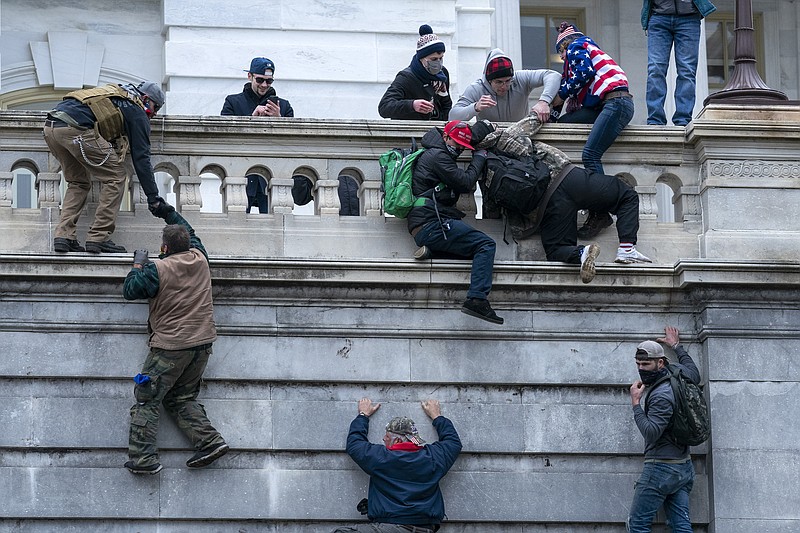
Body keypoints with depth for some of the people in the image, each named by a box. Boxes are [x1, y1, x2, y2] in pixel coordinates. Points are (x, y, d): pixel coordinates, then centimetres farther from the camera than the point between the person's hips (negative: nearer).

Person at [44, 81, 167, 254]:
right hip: (75, 128, -8)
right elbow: (141, 157, 7)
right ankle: (98, 238, 0)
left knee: (78, 182, 23)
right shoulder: (137, 112, 11)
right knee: (115, 177, 4)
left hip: (50, 126, 8)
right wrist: (153, 197, 9)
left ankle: (64, 236, 9)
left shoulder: (116, 93, 35)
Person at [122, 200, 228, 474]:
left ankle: (143, 457, -9)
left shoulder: (158, 269, -14)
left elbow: (130, 290, -4)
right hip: (202, 342, 7)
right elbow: (189, 233, 26)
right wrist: (169, 212, 34)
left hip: (171, 346, -7)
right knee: (182, 398, 18)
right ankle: (210, 440, 1)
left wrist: (138, 264, 9)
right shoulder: (199, 258, 5)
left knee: (146, 400, 0)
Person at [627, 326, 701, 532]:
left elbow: (651, 433, -25)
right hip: (684, 467, 9)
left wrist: (636, 404, -17)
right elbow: (695, 374, 32)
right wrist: (677, 347, 41)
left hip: (661, 468, -9)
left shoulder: (661, 395, -19)